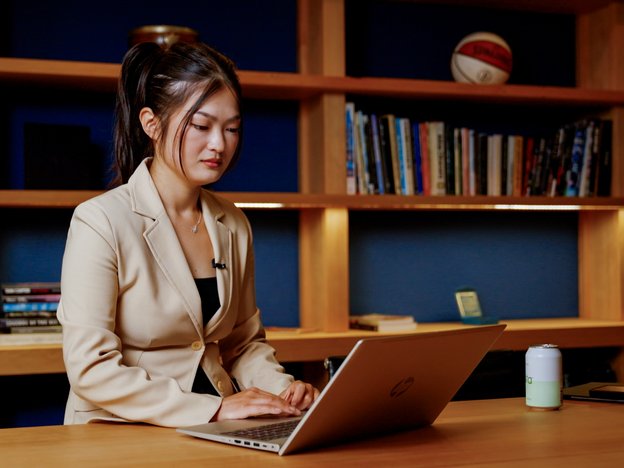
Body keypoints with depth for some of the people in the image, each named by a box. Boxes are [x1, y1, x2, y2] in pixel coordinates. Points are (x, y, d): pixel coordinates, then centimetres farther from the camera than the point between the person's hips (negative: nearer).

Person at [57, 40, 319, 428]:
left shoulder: (233, 225, 10)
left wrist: (282, 388, -3)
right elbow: (91, 370, -16)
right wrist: (214, 408, -20)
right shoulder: (100, 221, -10)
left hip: (215, 440, 6)